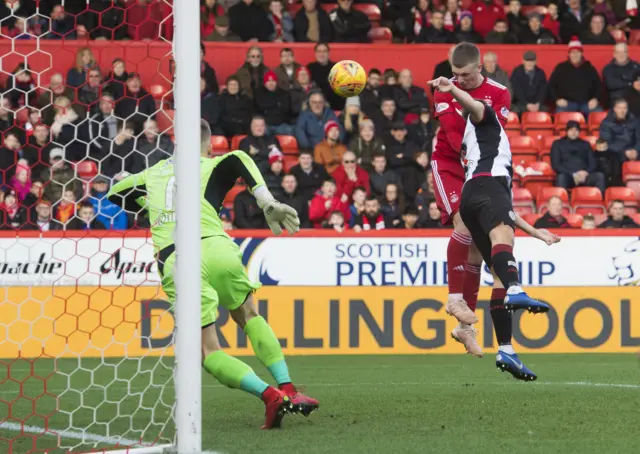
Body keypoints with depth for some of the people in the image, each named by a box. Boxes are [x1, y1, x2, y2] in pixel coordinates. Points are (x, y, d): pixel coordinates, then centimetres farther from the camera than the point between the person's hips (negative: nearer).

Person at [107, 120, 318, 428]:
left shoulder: (155, 172, 28)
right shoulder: (212, 166, 19)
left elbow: (116, 193, 42)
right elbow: (237, 159, -5)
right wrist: (268, 203, -11)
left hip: (173, 261, 0)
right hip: (216, 247, 0)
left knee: (208, 353, 3)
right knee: (249, 317, 26)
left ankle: (270, 395, -17)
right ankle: (288, 389, 13)